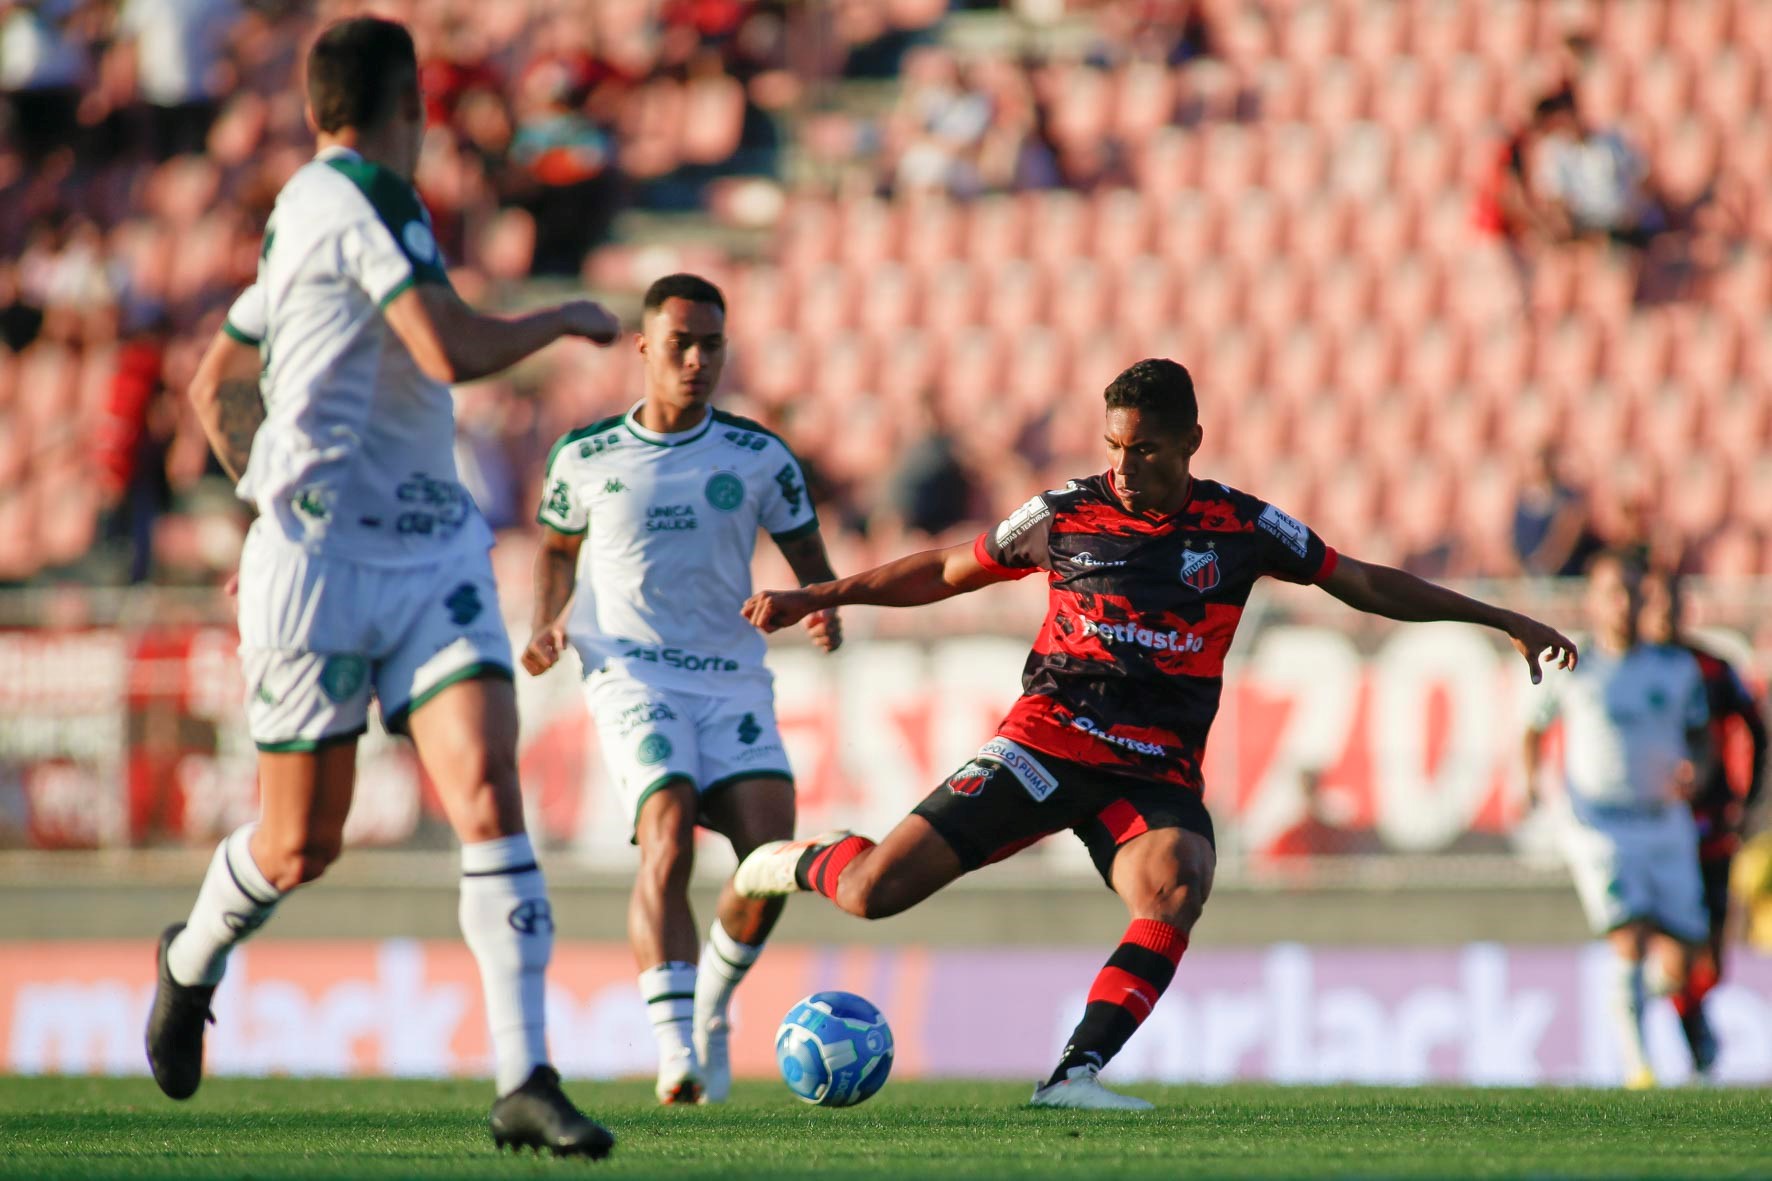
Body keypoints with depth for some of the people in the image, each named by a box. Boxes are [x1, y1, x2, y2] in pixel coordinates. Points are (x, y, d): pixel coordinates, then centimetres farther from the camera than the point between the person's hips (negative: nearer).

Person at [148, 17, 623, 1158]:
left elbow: (215, 386, 26)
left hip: (433, 543, 8)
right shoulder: (360, 196, -12)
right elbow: (455, 350, -22)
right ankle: (193, 960, 35)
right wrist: (568, 318, -6)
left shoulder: (304, 209, 16)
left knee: (489, 789, -10)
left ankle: (525, 1080, -16)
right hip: (323, 559, -8)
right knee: (303, 845, 3)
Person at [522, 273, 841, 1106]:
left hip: (733, 679, 2)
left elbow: (808, 558, 11)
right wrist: (550, 626, 4)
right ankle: (675, 1046, -26)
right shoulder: (586, 457, 5)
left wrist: (822, 614, -11)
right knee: (668, 844, -25)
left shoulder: (758, 457, 5)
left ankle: (711, 1010, 15)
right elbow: (558, 547, 22)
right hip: (632, 679, -2)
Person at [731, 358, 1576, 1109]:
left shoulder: (1240, 528, 2)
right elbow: (946, 571, 14)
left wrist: (1504, 621, 10)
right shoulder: (1064, 515, 1)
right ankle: (807, 863, 24)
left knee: (1176, 890, -34)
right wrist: (812, 598, 12)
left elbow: (1364, 583, 11)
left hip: (1157, 774, 1)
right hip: (1046, 742, -1)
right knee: (875, 892, -13)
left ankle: (1077, 1074, -32)